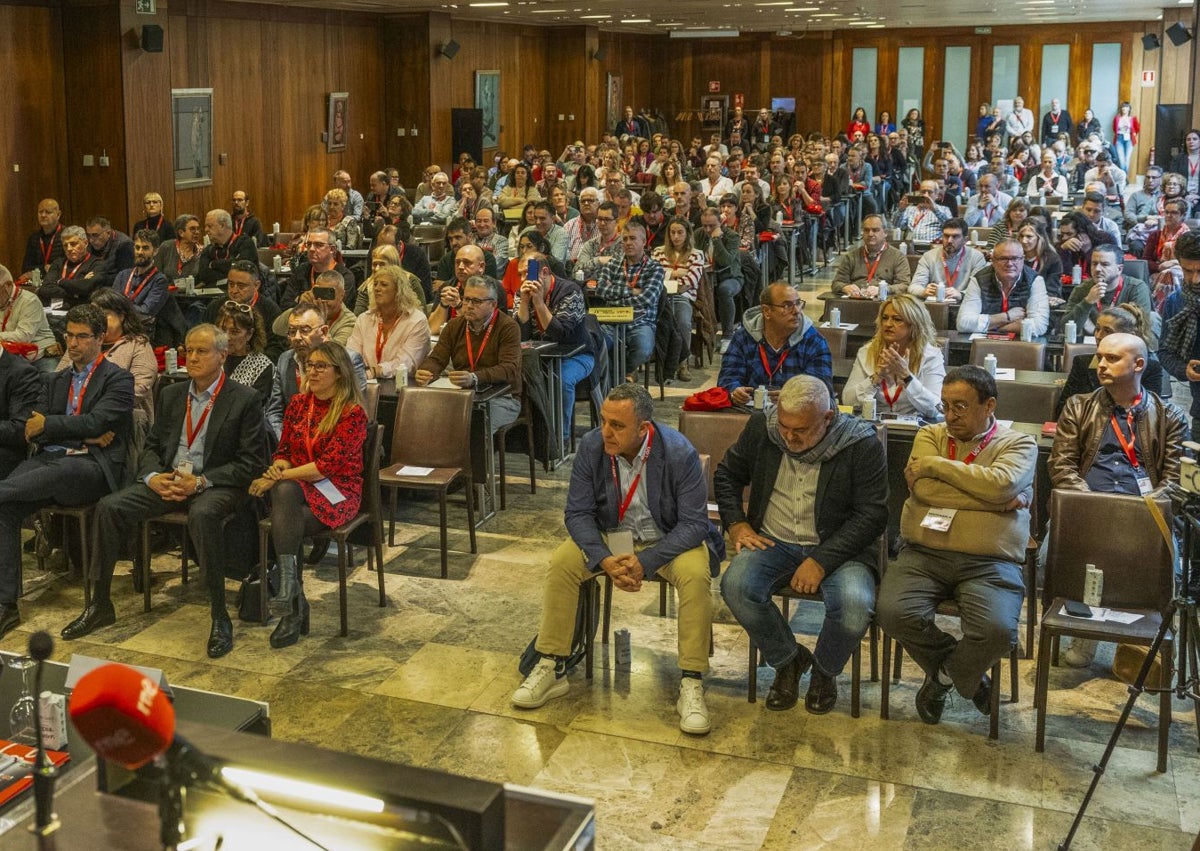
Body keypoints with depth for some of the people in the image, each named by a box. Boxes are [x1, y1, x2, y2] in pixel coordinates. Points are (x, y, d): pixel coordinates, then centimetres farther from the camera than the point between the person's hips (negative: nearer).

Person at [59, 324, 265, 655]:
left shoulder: (244, 399, -4)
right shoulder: (172, 394, 15)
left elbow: (251, 461, -8)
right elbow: (152, 445, 18)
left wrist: (201, 481, -17)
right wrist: (153, 476, -5)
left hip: (215, 485, -6)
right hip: (167, 481, 6)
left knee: (202, 514, -39)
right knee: (109, 506, -16)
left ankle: (220, 616, -29)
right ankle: (100, 605, -3)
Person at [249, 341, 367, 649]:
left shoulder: (353, 412, -8)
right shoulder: (298, 403, 11)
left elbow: (329, 465, -16)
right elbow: (283, 450, 14)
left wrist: (280, 477, -20)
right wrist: (277, 470, -10)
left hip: (337, 491, -4)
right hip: (295, 487, 4)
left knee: (283, 526, -33)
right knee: (284, 492, -34)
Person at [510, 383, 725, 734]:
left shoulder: (679, 453, -23)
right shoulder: (591, 446, -14)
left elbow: (694, 522, -21)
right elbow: (578, 512, -9)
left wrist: (645, 562, -31)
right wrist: (605, 560, -26)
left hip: (667, 540, -3)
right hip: (609, 537, 3)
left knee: (695, 574, -32)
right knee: (562, 562, -21)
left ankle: (691, 684, -23)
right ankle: (551, 668, -10)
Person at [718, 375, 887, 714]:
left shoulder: (861, 444, -12)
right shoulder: (761, 427, -1)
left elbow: (871, 515, -12)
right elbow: (727, 474, 16)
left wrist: (821, 561, -20)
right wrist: (736, 524, 0)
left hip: (836, 547, -3)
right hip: (773, 542, 3)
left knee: (855, 607, -32)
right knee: (736, 586, -28)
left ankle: (825, 670, 5)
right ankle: (787, 660, 2)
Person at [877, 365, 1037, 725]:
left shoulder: (1018, 444, 9)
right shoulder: (930, 435, 14)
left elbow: (1001, 483, -15)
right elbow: (924, 489, -5)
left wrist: (935, 464, -7)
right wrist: (996, 500, -7)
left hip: (988, 563, -2)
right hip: (923, 554, 2)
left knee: (998, 630, -30)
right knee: (893, 612, -25)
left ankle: (943, 676, 6)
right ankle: (964, 672, 5)